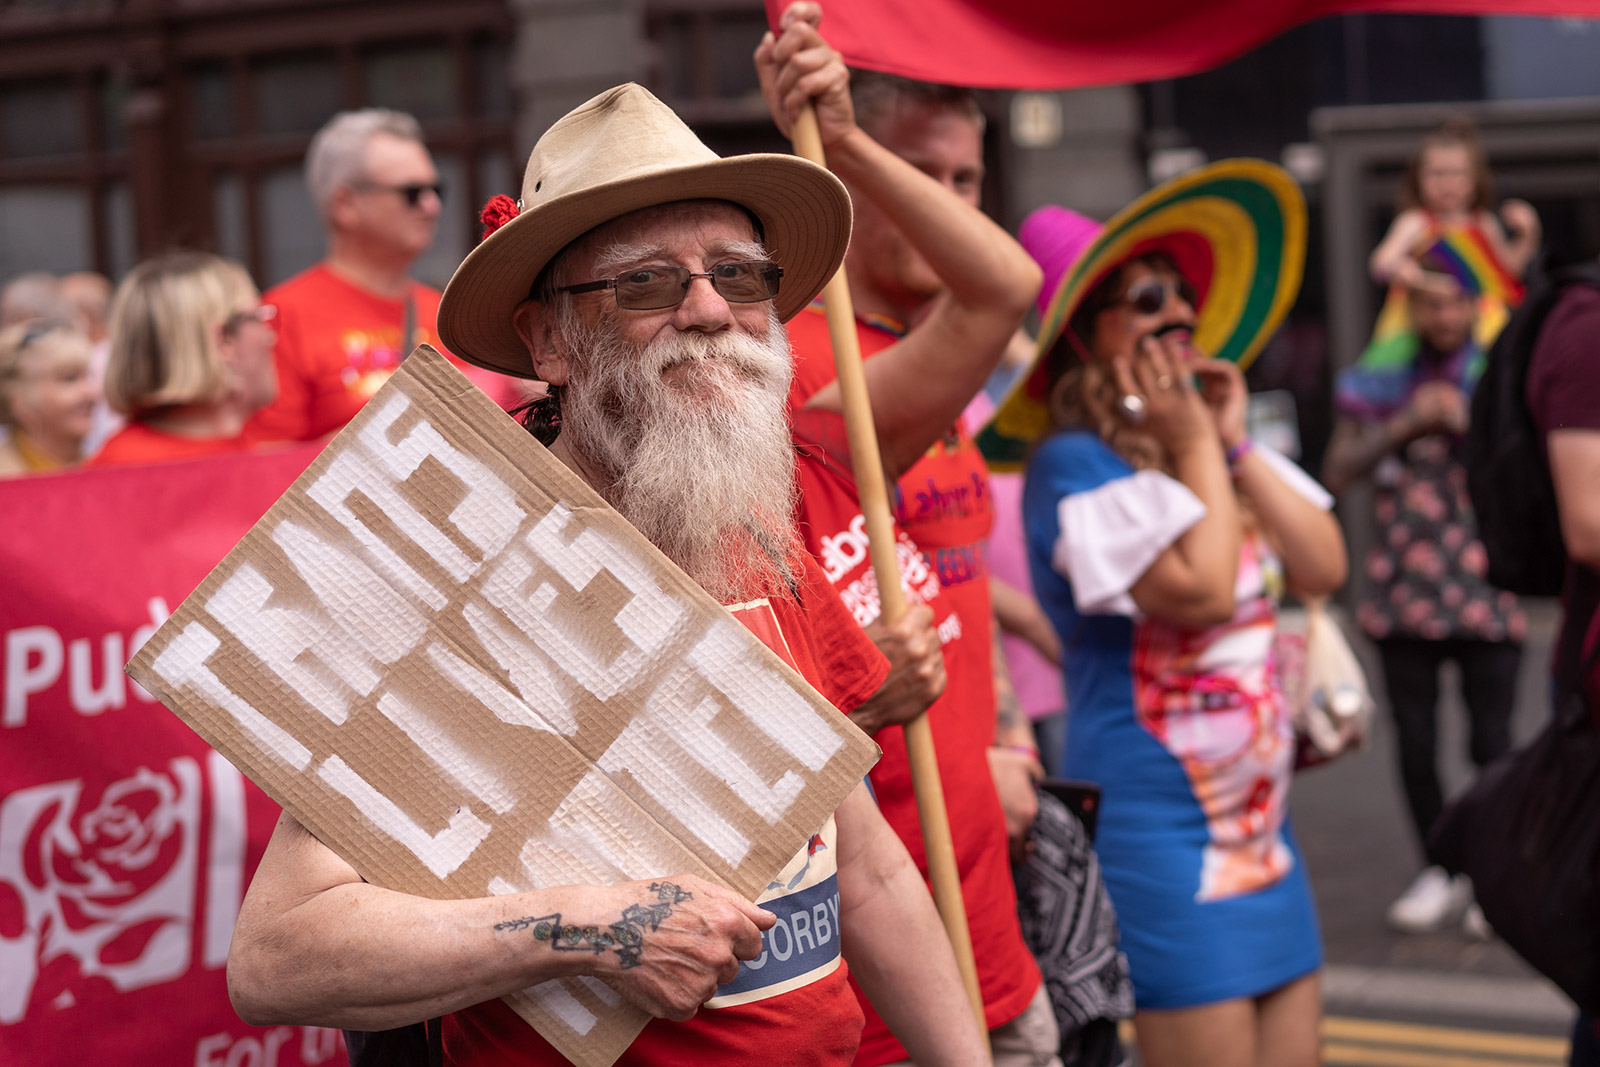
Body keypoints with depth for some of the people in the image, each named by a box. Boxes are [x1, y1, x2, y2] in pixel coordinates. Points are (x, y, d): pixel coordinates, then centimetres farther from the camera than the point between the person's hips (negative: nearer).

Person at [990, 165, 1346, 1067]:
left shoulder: (1220, 448, 11)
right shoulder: (1075, 467, -14)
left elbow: (1323, 568, 3)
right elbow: (1201, 589, -24)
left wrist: (1236, 443, -3)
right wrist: (1194, 446, -12)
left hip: (1261, 824, 8)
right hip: (1161, 830, -8)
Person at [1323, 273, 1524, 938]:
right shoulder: (1379, 374, 8)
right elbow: (1338, 473, 2)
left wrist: (1468, 424, -16)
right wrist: (1405, 424, -9)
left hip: (1485, 591, -2)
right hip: (1403, 593, 2)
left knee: (1491, 740, -2)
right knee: (1414, 742, 6)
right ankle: (1441, 873, 22)